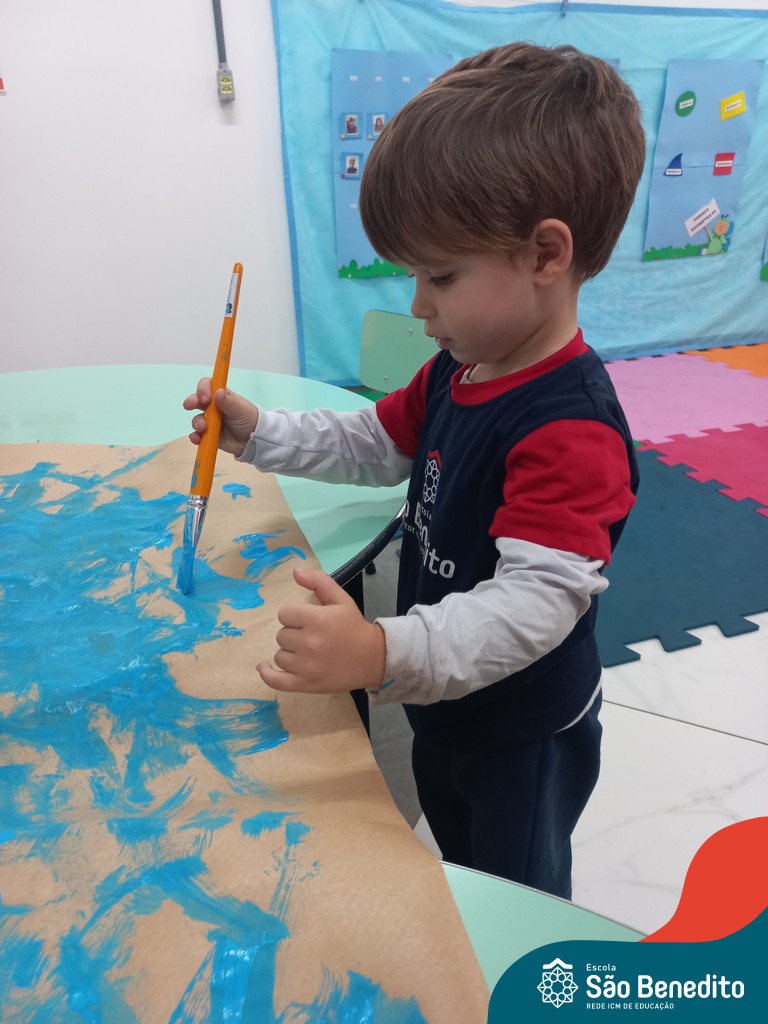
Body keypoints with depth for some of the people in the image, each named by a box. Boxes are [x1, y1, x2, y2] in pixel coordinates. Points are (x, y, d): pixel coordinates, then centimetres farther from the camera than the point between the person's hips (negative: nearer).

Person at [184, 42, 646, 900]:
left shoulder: (570, 429, -35)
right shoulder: (460, 369, -4)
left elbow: (539, 599, -41)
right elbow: (377, 443, 8)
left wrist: (383, 654, -55)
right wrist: (259, 435, -2)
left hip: (524, 737, -8)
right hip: (444, 709, 9)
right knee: (457, 869, 34)